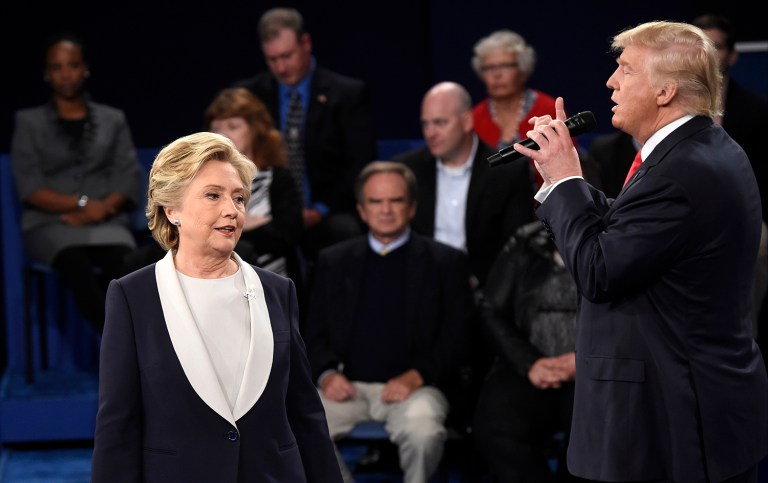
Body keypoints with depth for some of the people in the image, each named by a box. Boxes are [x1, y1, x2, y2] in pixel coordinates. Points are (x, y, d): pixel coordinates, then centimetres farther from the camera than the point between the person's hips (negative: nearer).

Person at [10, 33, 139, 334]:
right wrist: (81, 203, -12)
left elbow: (128, 180, 7)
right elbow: (29, 188, 2)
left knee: (123, 261, -36)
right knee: (76, 264, -38)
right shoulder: (29, 122, 13)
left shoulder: (113, 120, 18)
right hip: (50, 224, -2)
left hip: (106, 223, 2)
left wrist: (99, 210, -12)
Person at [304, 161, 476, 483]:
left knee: (423, 432, -35)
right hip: (347, 384, 2)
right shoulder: (333, 261, 18)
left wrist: (417, 375, -14)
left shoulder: (446, 262, 10)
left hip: (412, 385, -2)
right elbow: (315, 333, 15)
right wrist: (326, 373, -7)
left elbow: (456, 338, 3)